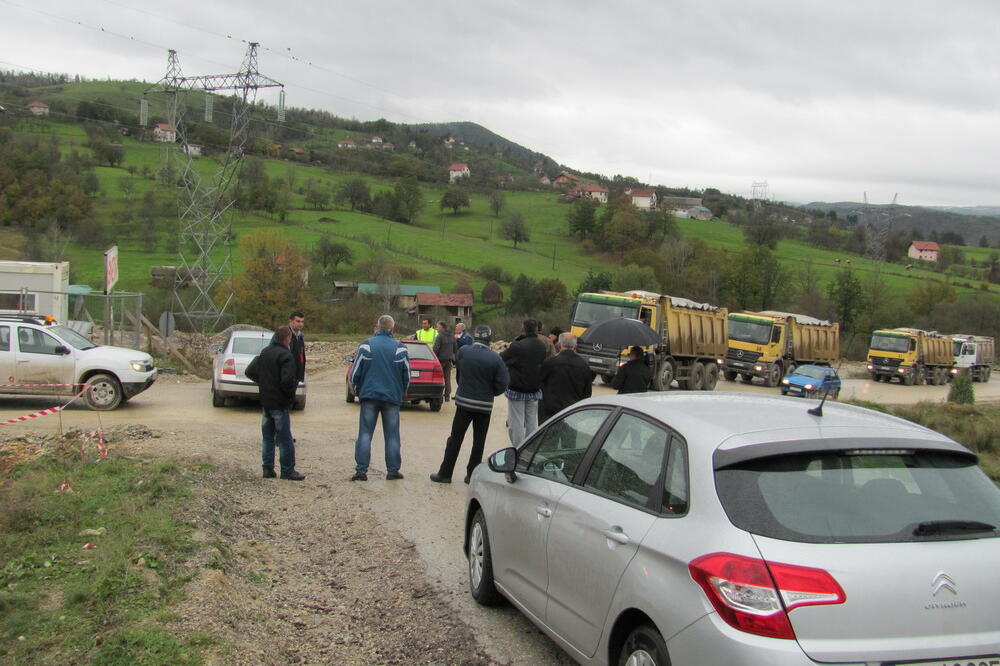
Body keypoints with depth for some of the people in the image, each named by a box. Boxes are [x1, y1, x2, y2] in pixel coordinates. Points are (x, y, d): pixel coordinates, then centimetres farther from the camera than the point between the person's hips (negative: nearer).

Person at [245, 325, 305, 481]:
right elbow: (287, 380, -25)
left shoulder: (264, 353, 9)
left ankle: (267, 468, 15)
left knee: (267, 438, 14)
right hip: (280, 404, -7)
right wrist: (291, 394, -8)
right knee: (285, 439, 0)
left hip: (265, 402, 7)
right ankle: (287, 471, 3)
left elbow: (250, 371, 15)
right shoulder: (285, 355, -16)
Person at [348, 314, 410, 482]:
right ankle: (393, 470, 10)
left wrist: (357, 391, 16)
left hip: (369, 395, 0)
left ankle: (361, 470, -1)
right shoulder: (400, 348, -3)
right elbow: (407, 375, 4)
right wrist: (400, 393, 20)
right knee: (392, 435, 7)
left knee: (365, 433, 3)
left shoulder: (366, 345, -4)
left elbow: (355, 373, 0)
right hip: (392, 397, 0)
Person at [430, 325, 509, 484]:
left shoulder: (463, 351, -7)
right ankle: (472, 474, 14)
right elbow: (502, 383, -10)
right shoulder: (495, 358, -11)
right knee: (479, 441, 11)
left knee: (455, 439, 9)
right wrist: (490, 392, 8)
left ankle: (445, 473, 12)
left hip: (464, 401, 1)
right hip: (485, 405, -1)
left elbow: (457, 374, 3)